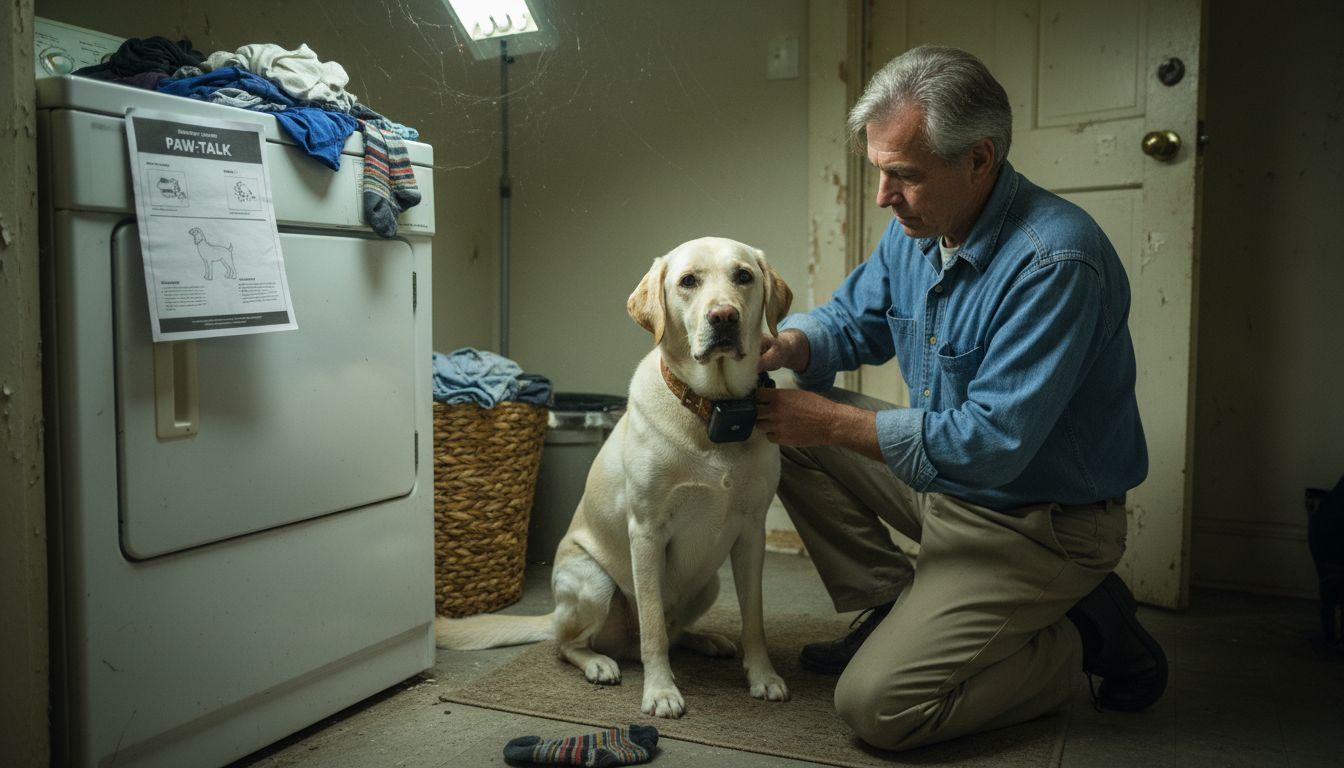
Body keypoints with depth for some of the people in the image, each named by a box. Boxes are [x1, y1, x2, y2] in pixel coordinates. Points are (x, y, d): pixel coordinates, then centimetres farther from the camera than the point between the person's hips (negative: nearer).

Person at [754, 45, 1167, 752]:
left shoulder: (1056, 261, -28)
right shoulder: (914, 231, -1)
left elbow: (993, 442, -30)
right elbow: (852, 318, 12)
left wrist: (835, 423, -25)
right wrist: (788, 345, -12)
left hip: (1037, 525, -8)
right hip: (948, 477, 8)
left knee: (877, 706, -17)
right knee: (794, 430, 3)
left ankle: (1082, 637, 4)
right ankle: (890, 607, 10)